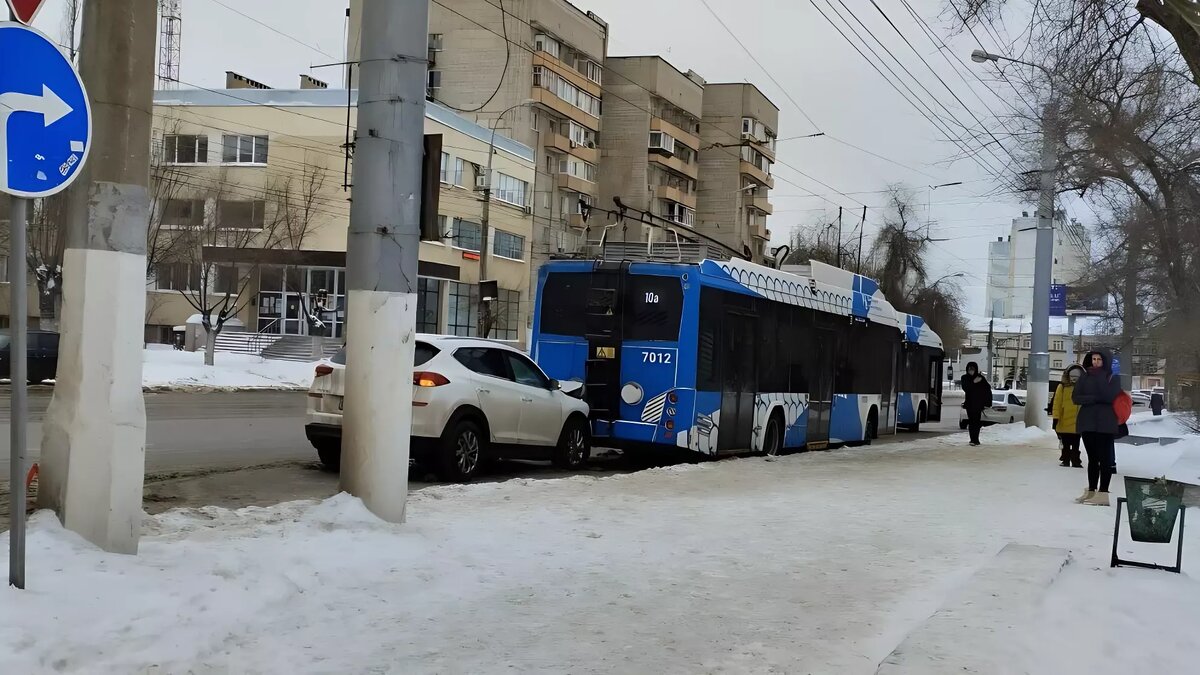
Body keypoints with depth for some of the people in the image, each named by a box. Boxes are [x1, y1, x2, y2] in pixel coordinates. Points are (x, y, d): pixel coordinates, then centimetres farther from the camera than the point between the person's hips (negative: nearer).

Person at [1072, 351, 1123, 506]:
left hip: (1106, 423, -5)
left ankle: (1102, 493, -10)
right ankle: (1091, 491, 16)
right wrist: (1095, 398, -11)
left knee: (1105, 458, -8)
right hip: (1087, 422, 5)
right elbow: (1075, 397, 2)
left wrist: (1099, 376, -9)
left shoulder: (1113, 378, 2)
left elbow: (1110, 396, -15)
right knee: (1092, 458, 11)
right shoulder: (1085, 378, 12)